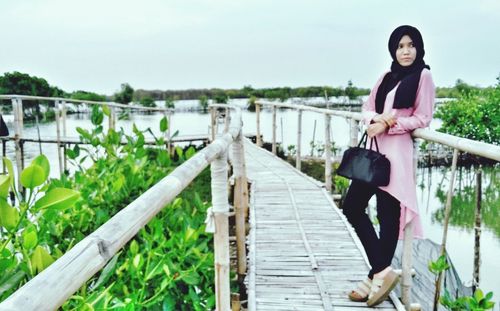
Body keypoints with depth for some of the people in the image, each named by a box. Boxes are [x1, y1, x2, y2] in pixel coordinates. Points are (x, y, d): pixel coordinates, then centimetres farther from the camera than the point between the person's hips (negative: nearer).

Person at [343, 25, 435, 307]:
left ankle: (377, 274, 10)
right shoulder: (386, 77, 19)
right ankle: (382, 271, 7)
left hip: (397, 152, -7)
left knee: (388, 215, -2)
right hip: (374, 150, 7)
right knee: (353, 206, 1)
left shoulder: (423, 76, 1)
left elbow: (422, 118, -5)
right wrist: (376, 118, -9)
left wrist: (388, 125, -13)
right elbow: (367, 109, 14)